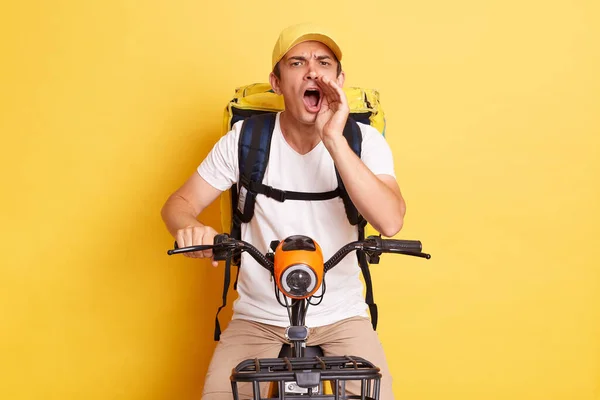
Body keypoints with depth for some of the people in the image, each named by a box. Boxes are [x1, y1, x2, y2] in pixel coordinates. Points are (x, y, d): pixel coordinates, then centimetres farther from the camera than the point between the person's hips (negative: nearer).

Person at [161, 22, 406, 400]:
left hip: (341, 316, 0)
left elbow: (390, 221, -25)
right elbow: (180, 203, -3)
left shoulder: (364, 139, -9)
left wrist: (334, 140, -32)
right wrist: (190, 229, -28)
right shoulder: (246, 138, -8)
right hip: (258, 318, 0)